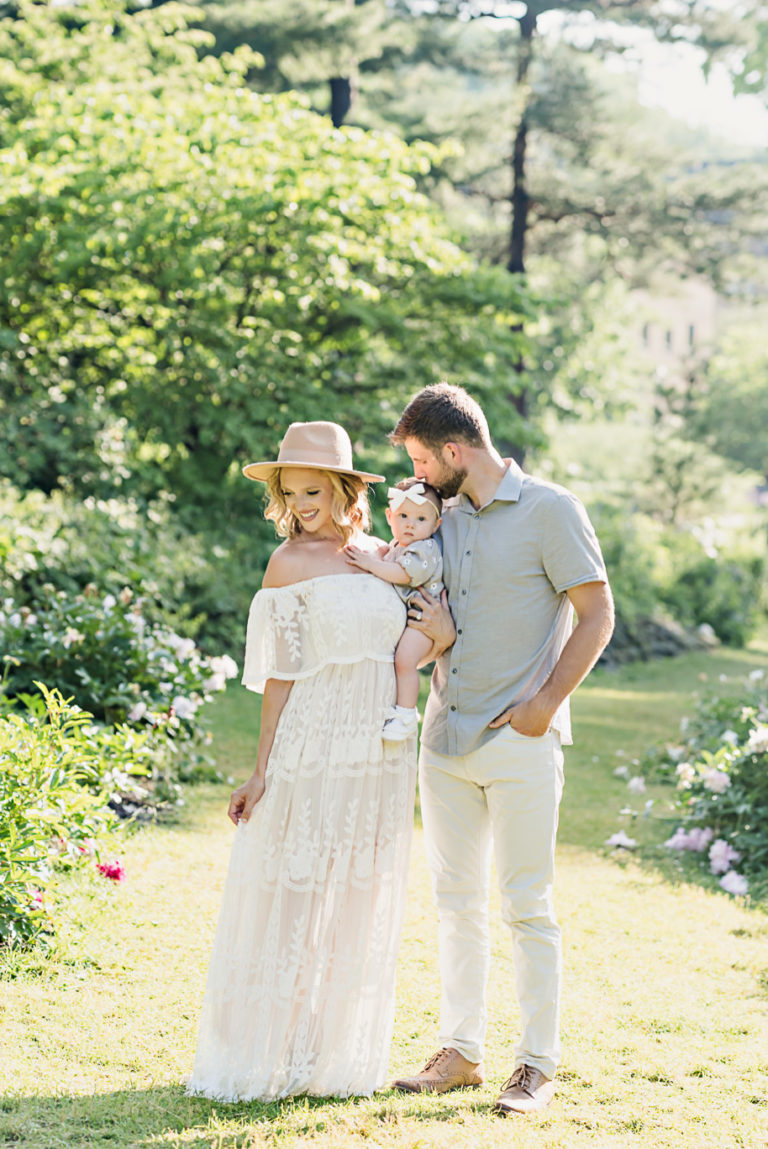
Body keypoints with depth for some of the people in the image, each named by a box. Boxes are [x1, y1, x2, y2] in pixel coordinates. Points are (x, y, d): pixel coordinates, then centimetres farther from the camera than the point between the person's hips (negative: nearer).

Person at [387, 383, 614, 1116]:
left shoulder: (549, 510, -7)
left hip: (519, 743, -6)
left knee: (526, 906, -3)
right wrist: (434, 636, -4)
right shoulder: (442, 519, 12)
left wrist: (543, 705, -14)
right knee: (456, 902, 10)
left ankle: (538, 1065, 5)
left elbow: (596, 616, -8)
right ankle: (460, 1053, 18)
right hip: (445, 737, 6)